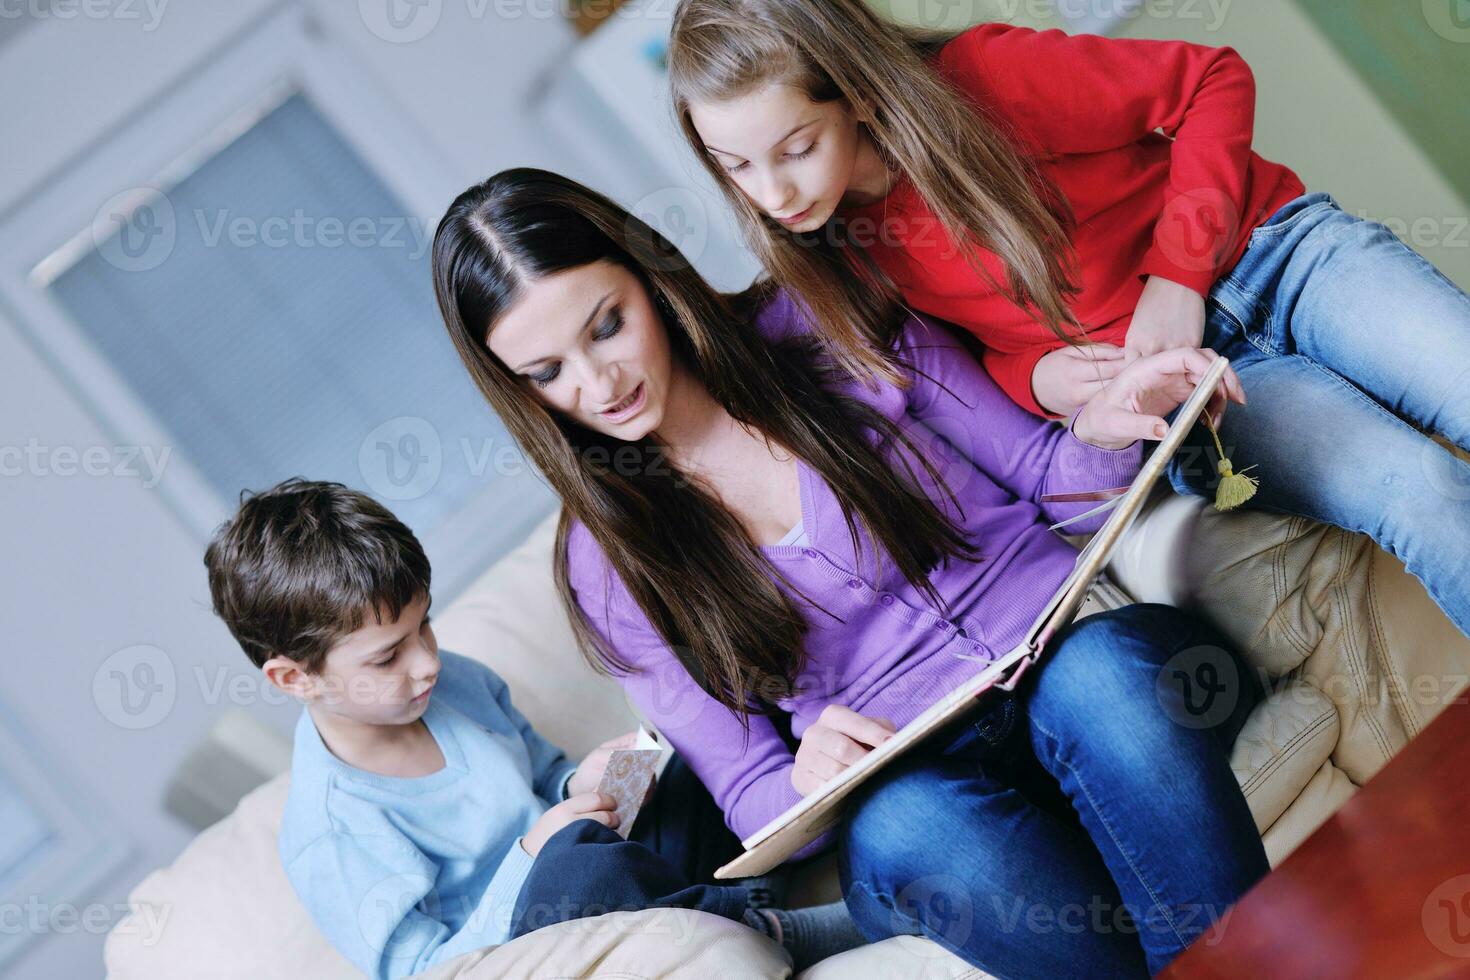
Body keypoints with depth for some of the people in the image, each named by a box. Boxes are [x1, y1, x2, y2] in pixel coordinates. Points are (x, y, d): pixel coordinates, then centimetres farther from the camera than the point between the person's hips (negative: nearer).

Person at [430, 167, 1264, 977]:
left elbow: (1040, 473, 12)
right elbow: (747, 792, 6)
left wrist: (1102, 430, -12)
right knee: (903, 825, -36)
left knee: (1108, 664, -35)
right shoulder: (611, 560, 6)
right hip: (907, 786, 0)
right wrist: (805, 785, -18)